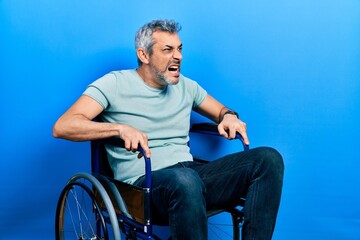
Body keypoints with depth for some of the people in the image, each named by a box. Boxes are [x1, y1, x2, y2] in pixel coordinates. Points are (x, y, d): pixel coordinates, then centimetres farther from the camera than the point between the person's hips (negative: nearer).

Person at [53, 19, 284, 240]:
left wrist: (229, 117, 6)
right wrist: (121, 128, -25)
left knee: (269, 159, -14)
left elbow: (221, 111, 33)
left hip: (190, 173, 6)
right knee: (185, 180, -42)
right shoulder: (116, 83, 1)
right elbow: (62, 127, -9)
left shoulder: (185, 86, 18)